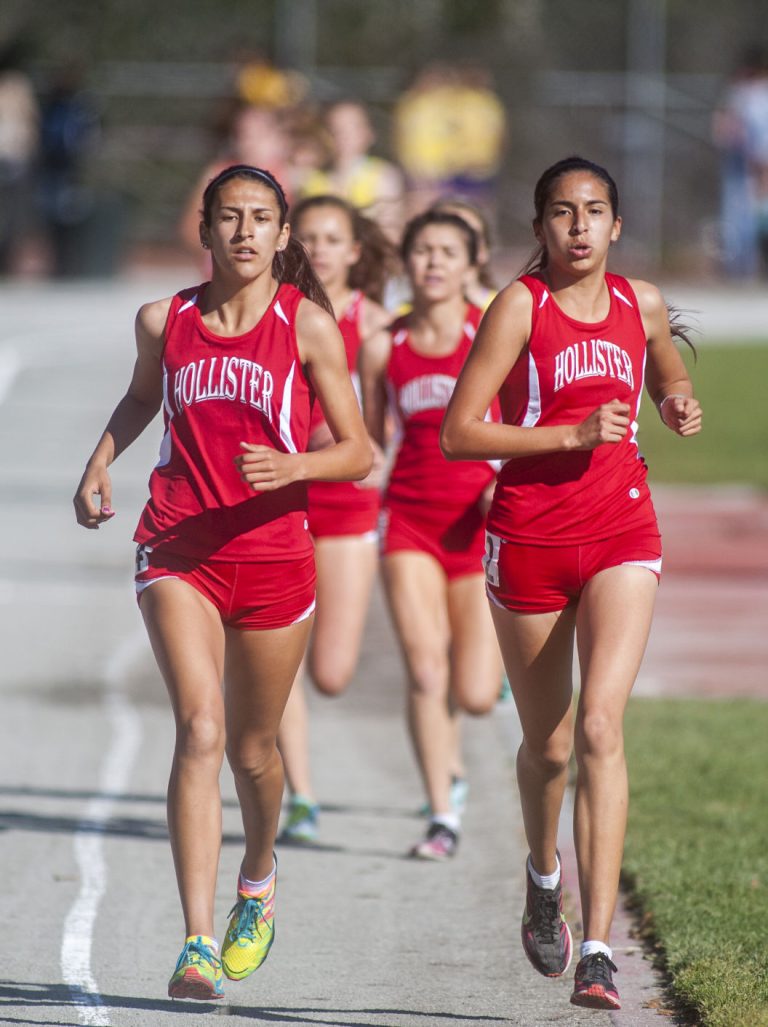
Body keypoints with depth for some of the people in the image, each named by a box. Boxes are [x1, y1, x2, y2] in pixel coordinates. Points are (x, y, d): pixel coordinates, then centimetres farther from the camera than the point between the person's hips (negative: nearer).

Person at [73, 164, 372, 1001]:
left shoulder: (308, 325, -3)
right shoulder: (164, 321, 3)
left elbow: (356, 452, -1)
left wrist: (291, 466, -20)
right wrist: (100, 463, 10)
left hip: (273, 554, 0)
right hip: (178, 551, 0)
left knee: (252, 748, 14)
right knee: (199, 730, -18)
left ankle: (257, 879, 47)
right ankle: (197, 943, -23)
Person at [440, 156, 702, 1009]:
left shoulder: (640, 304, 6)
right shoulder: (520, 307, -7)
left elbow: (666, 376, 28)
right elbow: (456, 433, -12)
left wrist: (678, 405, 4)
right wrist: (572, 435, -19)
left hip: (622, 535, 1)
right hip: (529, 539, -1)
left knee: (600, 727, -16)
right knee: (547, 744, 11)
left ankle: (598, 949, -20)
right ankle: (543, 876, 44)